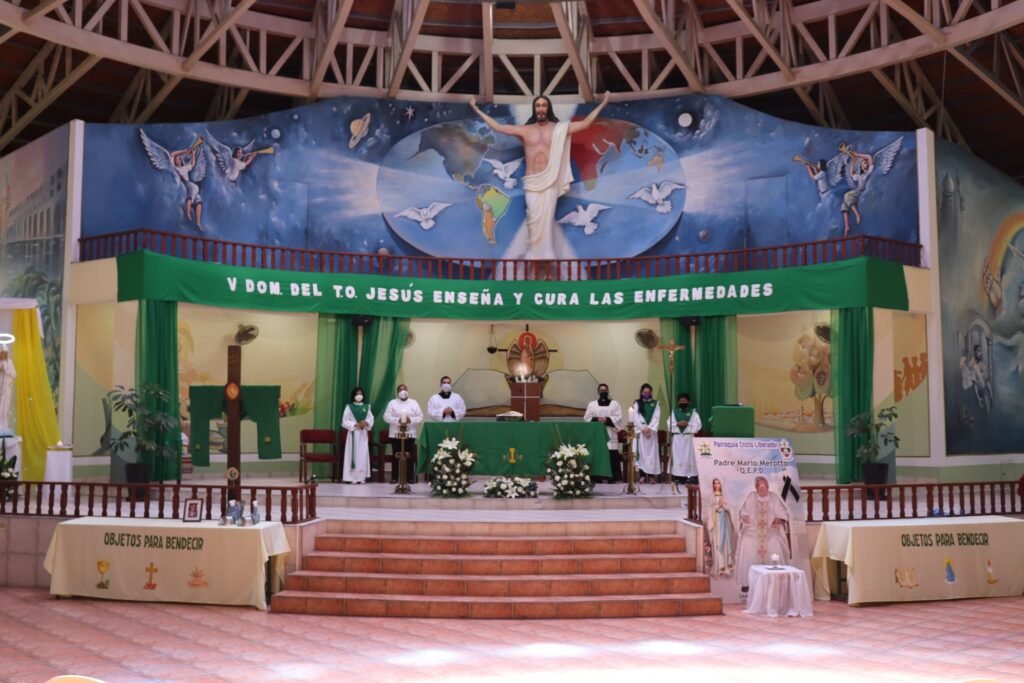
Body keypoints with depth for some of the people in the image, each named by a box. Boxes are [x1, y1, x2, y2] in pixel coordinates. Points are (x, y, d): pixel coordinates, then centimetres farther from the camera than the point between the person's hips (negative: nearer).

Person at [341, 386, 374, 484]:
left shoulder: (367, 406, 10)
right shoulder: (349, 407, 0)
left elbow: (371, 419, 8)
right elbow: (345, 422, -4)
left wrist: (366, 423, -13)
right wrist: (355, 425, -16)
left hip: (363, 434, 3)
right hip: (353, 433, -3)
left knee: (362, 455, 3)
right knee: (352, 454, -6)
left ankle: (361, 477, 6)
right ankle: (351, 477, -7)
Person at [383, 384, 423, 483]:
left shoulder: (414, 403, 9)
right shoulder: (392, 403, 4)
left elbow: (420, 417, 3)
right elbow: (386, 417, -4)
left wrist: (410, 420, -14)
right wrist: (398, 420, -17)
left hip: (410, 434, 1)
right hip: (395, 434, -1)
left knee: (410, 457, 1)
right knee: (396, 456, 0)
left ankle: (410, 477, 6)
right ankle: (394, 477, 5)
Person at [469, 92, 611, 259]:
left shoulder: (559, 129, 6)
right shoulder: (524, 130, 7)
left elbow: (585, 124, 5)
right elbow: (498, 127, 8)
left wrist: (602, 104, 2)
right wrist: (477, 109, 7)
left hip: (550, 181, -1)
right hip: (531, 181, 1)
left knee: (547, 217, -3)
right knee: (534, 217, -3)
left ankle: (546, 254, 2)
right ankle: (533, 253, 4)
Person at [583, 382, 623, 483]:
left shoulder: (615, 403, 11)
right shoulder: (591, 404, 14)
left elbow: (618, 418, 0)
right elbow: (587, 418, 4)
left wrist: (607, 419, -14)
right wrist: (597, 419, -13)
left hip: (610, 435, -1)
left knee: (611, 457, -7)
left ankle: (612, 478, -5)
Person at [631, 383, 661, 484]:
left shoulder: (655, 404, 11)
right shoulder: (637, 404, 8)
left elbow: (656, 418, 0)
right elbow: (636, 418, -1)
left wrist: (650, 428, -12)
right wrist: (643, 428, -12)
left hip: (652, 432, 1)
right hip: (640, 431, -1)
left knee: (652, 452, -3)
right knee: (641, 452, -7)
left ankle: (651, 475, -4)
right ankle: (643, 475, -7)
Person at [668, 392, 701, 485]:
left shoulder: (693, 412, 7)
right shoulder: (674, 412, 11)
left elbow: (698, 425, -2)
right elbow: (669, 424, 3)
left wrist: (688, 424, -14)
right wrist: (677, 424, -13)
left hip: (689, 438, -1)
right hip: (677, 438, 1)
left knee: (689, 456, -4)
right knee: (678, 457, -2)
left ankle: (690, 476, -4)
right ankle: (678, 476, -1)